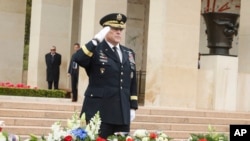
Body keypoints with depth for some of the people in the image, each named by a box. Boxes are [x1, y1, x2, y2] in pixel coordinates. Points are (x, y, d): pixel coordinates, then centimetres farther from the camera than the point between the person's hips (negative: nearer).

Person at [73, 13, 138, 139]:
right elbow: (77, 59, -22)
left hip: (122, 113, 6)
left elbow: (132, 82, 17)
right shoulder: (95, 50, -1)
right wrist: (96, 40, -23)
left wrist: (133, 107, 12)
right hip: (99, 111, -5)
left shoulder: (128, 53, 16)